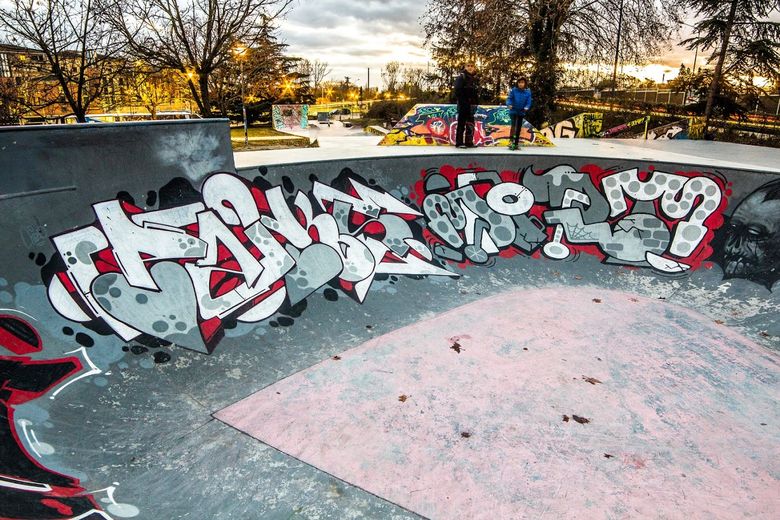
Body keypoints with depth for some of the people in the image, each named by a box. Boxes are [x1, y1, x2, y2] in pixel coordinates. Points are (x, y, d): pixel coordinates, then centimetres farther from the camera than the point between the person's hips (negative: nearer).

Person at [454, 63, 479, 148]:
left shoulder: (476, 79, 14)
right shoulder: (462, 77, -5)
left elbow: (477, 92, 17)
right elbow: (457, 91, -12)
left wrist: (475, 102, 5)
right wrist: (462, 102, -17)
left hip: (471, 105, 6)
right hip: (463, 105, -6)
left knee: (470, 124, 8)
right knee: (461, 123, -4)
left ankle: (469, 142, 15)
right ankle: (459, 143, 0)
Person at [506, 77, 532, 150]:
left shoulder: (527, 91, -3)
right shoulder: (513, 90, -8)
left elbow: (529, 101, -4)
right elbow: (509, 98, -8)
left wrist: (526, 107, -23)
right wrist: (509, 104, -29)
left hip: (521, 112, 3)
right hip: (513, 111, -3)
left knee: (519, 128, 9)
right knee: (513, 125, -21)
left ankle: (516, 144, 17)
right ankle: (511, 140, -22)